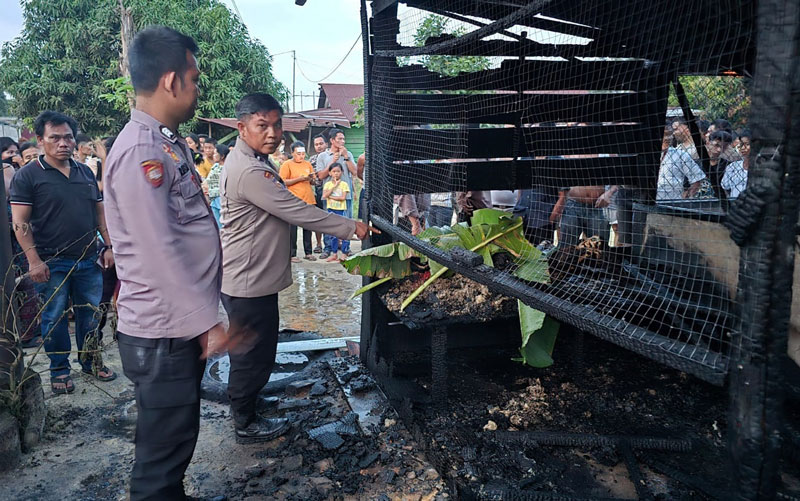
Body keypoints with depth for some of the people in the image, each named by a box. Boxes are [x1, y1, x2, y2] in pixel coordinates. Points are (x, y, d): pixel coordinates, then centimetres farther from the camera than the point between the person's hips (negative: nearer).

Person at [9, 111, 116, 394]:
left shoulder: (86, 173, 11)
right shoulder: (27, 176, -4)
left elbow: (100, 213, 14)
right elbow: (20, 222, -8)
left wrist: (110, 246, 7)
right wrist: (34, 261, -15)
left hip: (88, 260, 4)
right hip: (52, 264, -4)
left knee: (90, 315, 12)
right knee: (54, 319, 7)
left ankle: (91, 361, 28)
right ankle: (59, 370, 21)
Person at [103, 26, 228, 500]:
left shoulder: (171, 142, 11)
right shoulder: (140, 152, -20)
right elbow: (160, 253, -24)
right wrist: (207, 321, -18)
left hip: (184, 327, 9)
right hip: (163, 336, -9)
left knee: (177, 438, 24)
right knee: (164, 452, 6)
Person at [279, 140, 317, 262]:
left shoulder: (308, 164, 14)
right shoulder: (287, 164, -2)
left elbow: (314, 181, 20)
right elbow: (282, 182, -10)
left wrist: (311, 179, -4)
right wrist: (299, 179, -16)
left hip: (308, 200, 5)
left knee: (308, 227, 9)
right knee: (292, 228, -1)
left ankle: (308, 252, 18)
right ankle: (292, 254, 5)